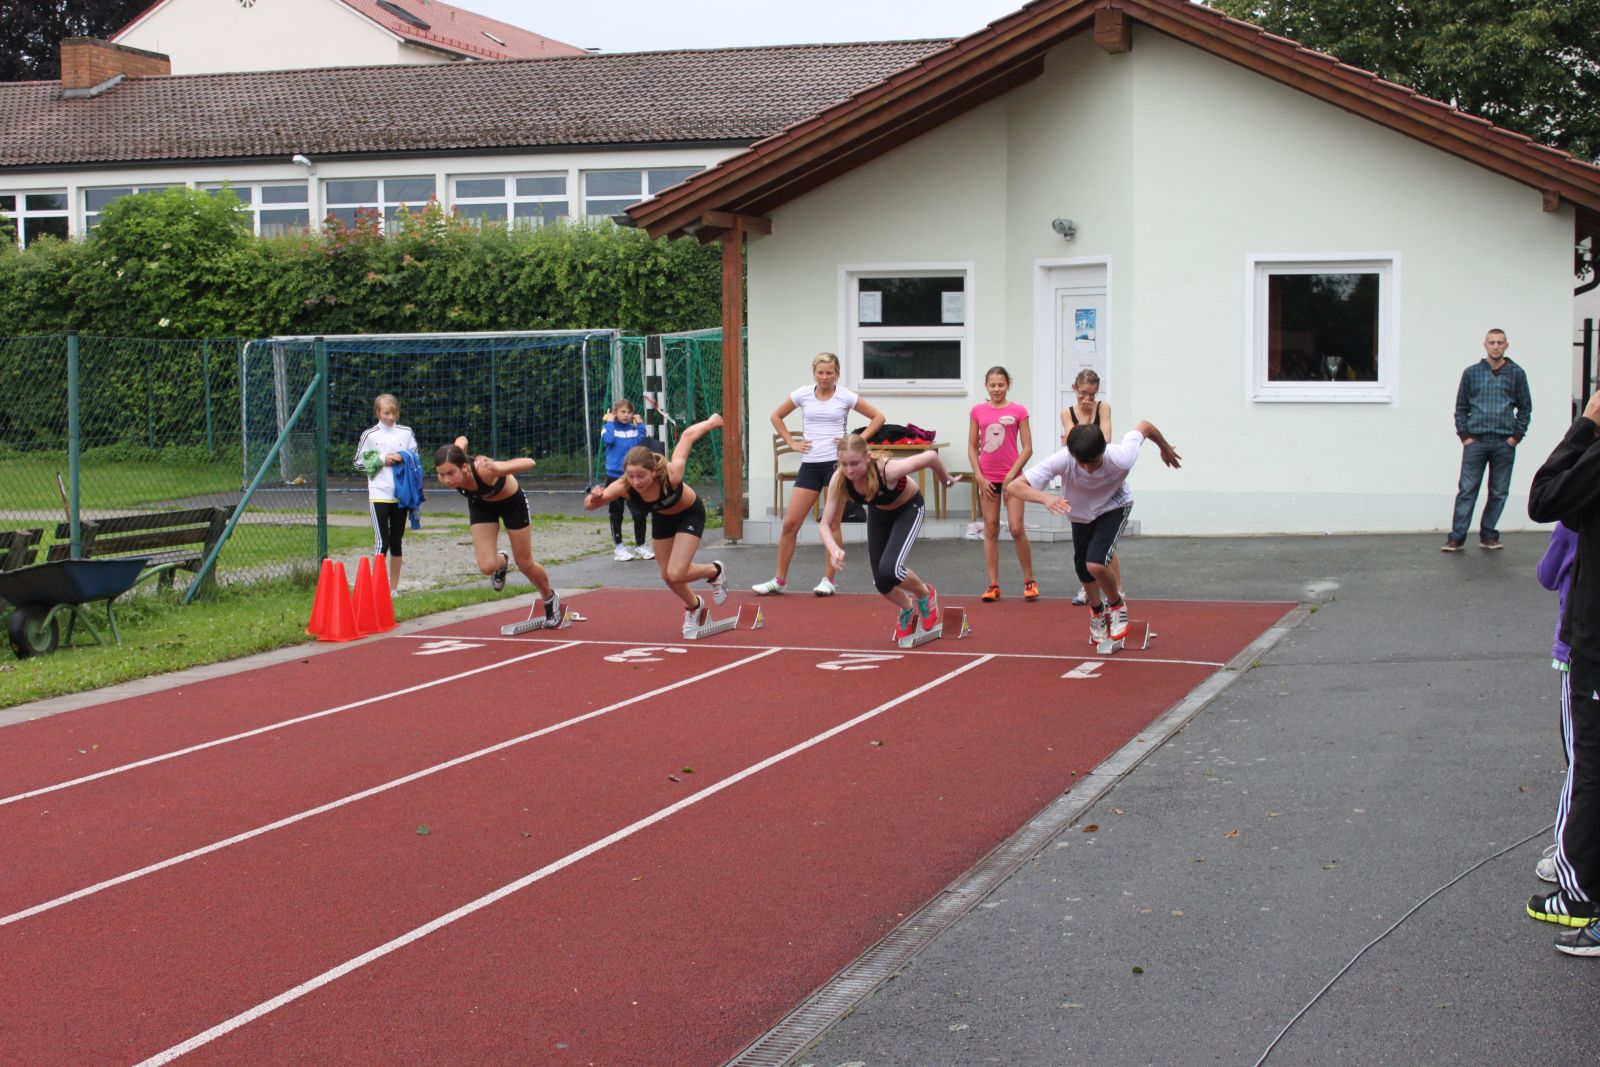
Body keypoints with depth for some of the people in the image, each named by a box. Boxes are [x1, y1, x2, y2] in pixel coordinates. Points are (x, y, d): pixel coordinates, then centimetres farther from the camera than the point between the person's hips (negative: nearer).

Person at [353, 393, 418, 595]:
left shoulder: (406, 433, 7)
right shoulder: (369, 435, 1)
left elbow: (416, 459, 14)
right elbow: (359, 463, 3)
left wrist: (403, 459, -7)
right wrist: (382, 459, -9)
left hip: (401, 494, 3)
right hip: (379, 494, -3)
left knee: (396, 541, 9)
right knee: (382, 541, -11)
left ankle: (394, 588, 17)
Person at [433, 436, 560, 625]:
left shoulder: (483, 470, -46)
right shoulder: (446, 476, -32)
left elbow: (529, 463, -56)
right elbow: (461, 440, -11)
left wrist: (496, 468, -71)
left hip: (512, 502, -3)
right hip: (481, 504, 3)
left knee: (525, 564, 11)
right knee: (487, 567, -10)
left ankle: (550, 599, 41)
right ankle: (502, 562, 29)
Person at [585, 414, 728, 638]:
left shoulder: (671, 474, -43)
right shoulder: (624, 487, -36)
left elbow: (687, 436, -27)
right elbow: (588, 506, -26)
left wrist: (711, 422, -8)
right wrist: (595, 497, -50)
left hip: (689, 514, -4)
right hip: (662, 517, 4)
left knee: (676, 574, -16)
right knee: (667, 576, 13)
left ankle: (714, 571, 17)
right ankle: (695, 607, 45)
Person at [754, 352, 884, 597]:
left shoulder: (845, 397, 0)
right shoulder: (803, 394, 4)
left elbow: (878, 417, 6)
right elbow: (776, 416, 17)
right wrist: (791, 442, 6)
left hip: (836, 462, -2)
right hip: (810, 464, 2)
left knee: (833, 523, 0)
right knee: (790, 523, -1)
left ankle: (828, 580, 9)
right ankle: (779, 580, 8)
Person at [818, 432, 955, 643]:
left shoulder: (888, 470, -42)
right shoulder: (839, 480, -31)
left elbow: (930, 456, -29)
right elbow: (826, 524, -24)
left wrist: (947, 479, -11)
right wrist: (834, 550, -44)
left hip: (908, 509, -4)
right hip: (878, 512, 4)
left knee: (889, 570, -25)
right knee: (881, 582, 4)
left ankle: (925, 595, 9)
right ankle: (908, 609, 39)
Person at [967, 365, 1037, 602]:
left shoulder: (1018, 411, -2)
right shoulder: (978, 411, 5)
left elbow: (1027, 448, -2)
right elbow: (972, 447, 6)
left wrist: (1012, 474, -10)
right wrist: (979, 477, -3)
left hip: (1011, 477, -2)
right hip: (987, 479, 2)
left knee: (1016, 529, -7)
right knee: (990, 530, 4)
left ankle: (1029, 581, 7)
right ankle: (993, 585, 8)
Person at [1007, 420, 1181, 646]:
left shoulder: (1120, 459, -39)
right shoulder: (1061, 461, -40)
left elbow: (1144, 426, -18)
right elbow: (1014, 486, -43)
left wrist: (1165, 448, 3)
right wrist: (1046, 498, -61)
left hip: (1114, 507, -2)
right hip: (1080, 513, 2)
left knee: (1096, 564, -23)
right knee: (1084, 572, 13)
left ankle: (1116, 605, 9)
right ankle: (1097, 611, 47)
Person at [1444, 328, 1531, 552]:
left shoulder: (1516, 374, 5)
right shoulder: (1471, 373, 6)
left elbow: (1525, 407, 8)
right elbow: (1461, 407, 9)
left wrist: (1516, 436, 0)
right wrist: (1464, 435, 0)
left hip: (1505, 443, 1)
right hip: (1475, 441, -1)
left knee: (1498, 493, 6)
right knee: (1467, 491, -4)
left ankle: (1488, 536, 15)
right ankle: (1456, 537, -4)